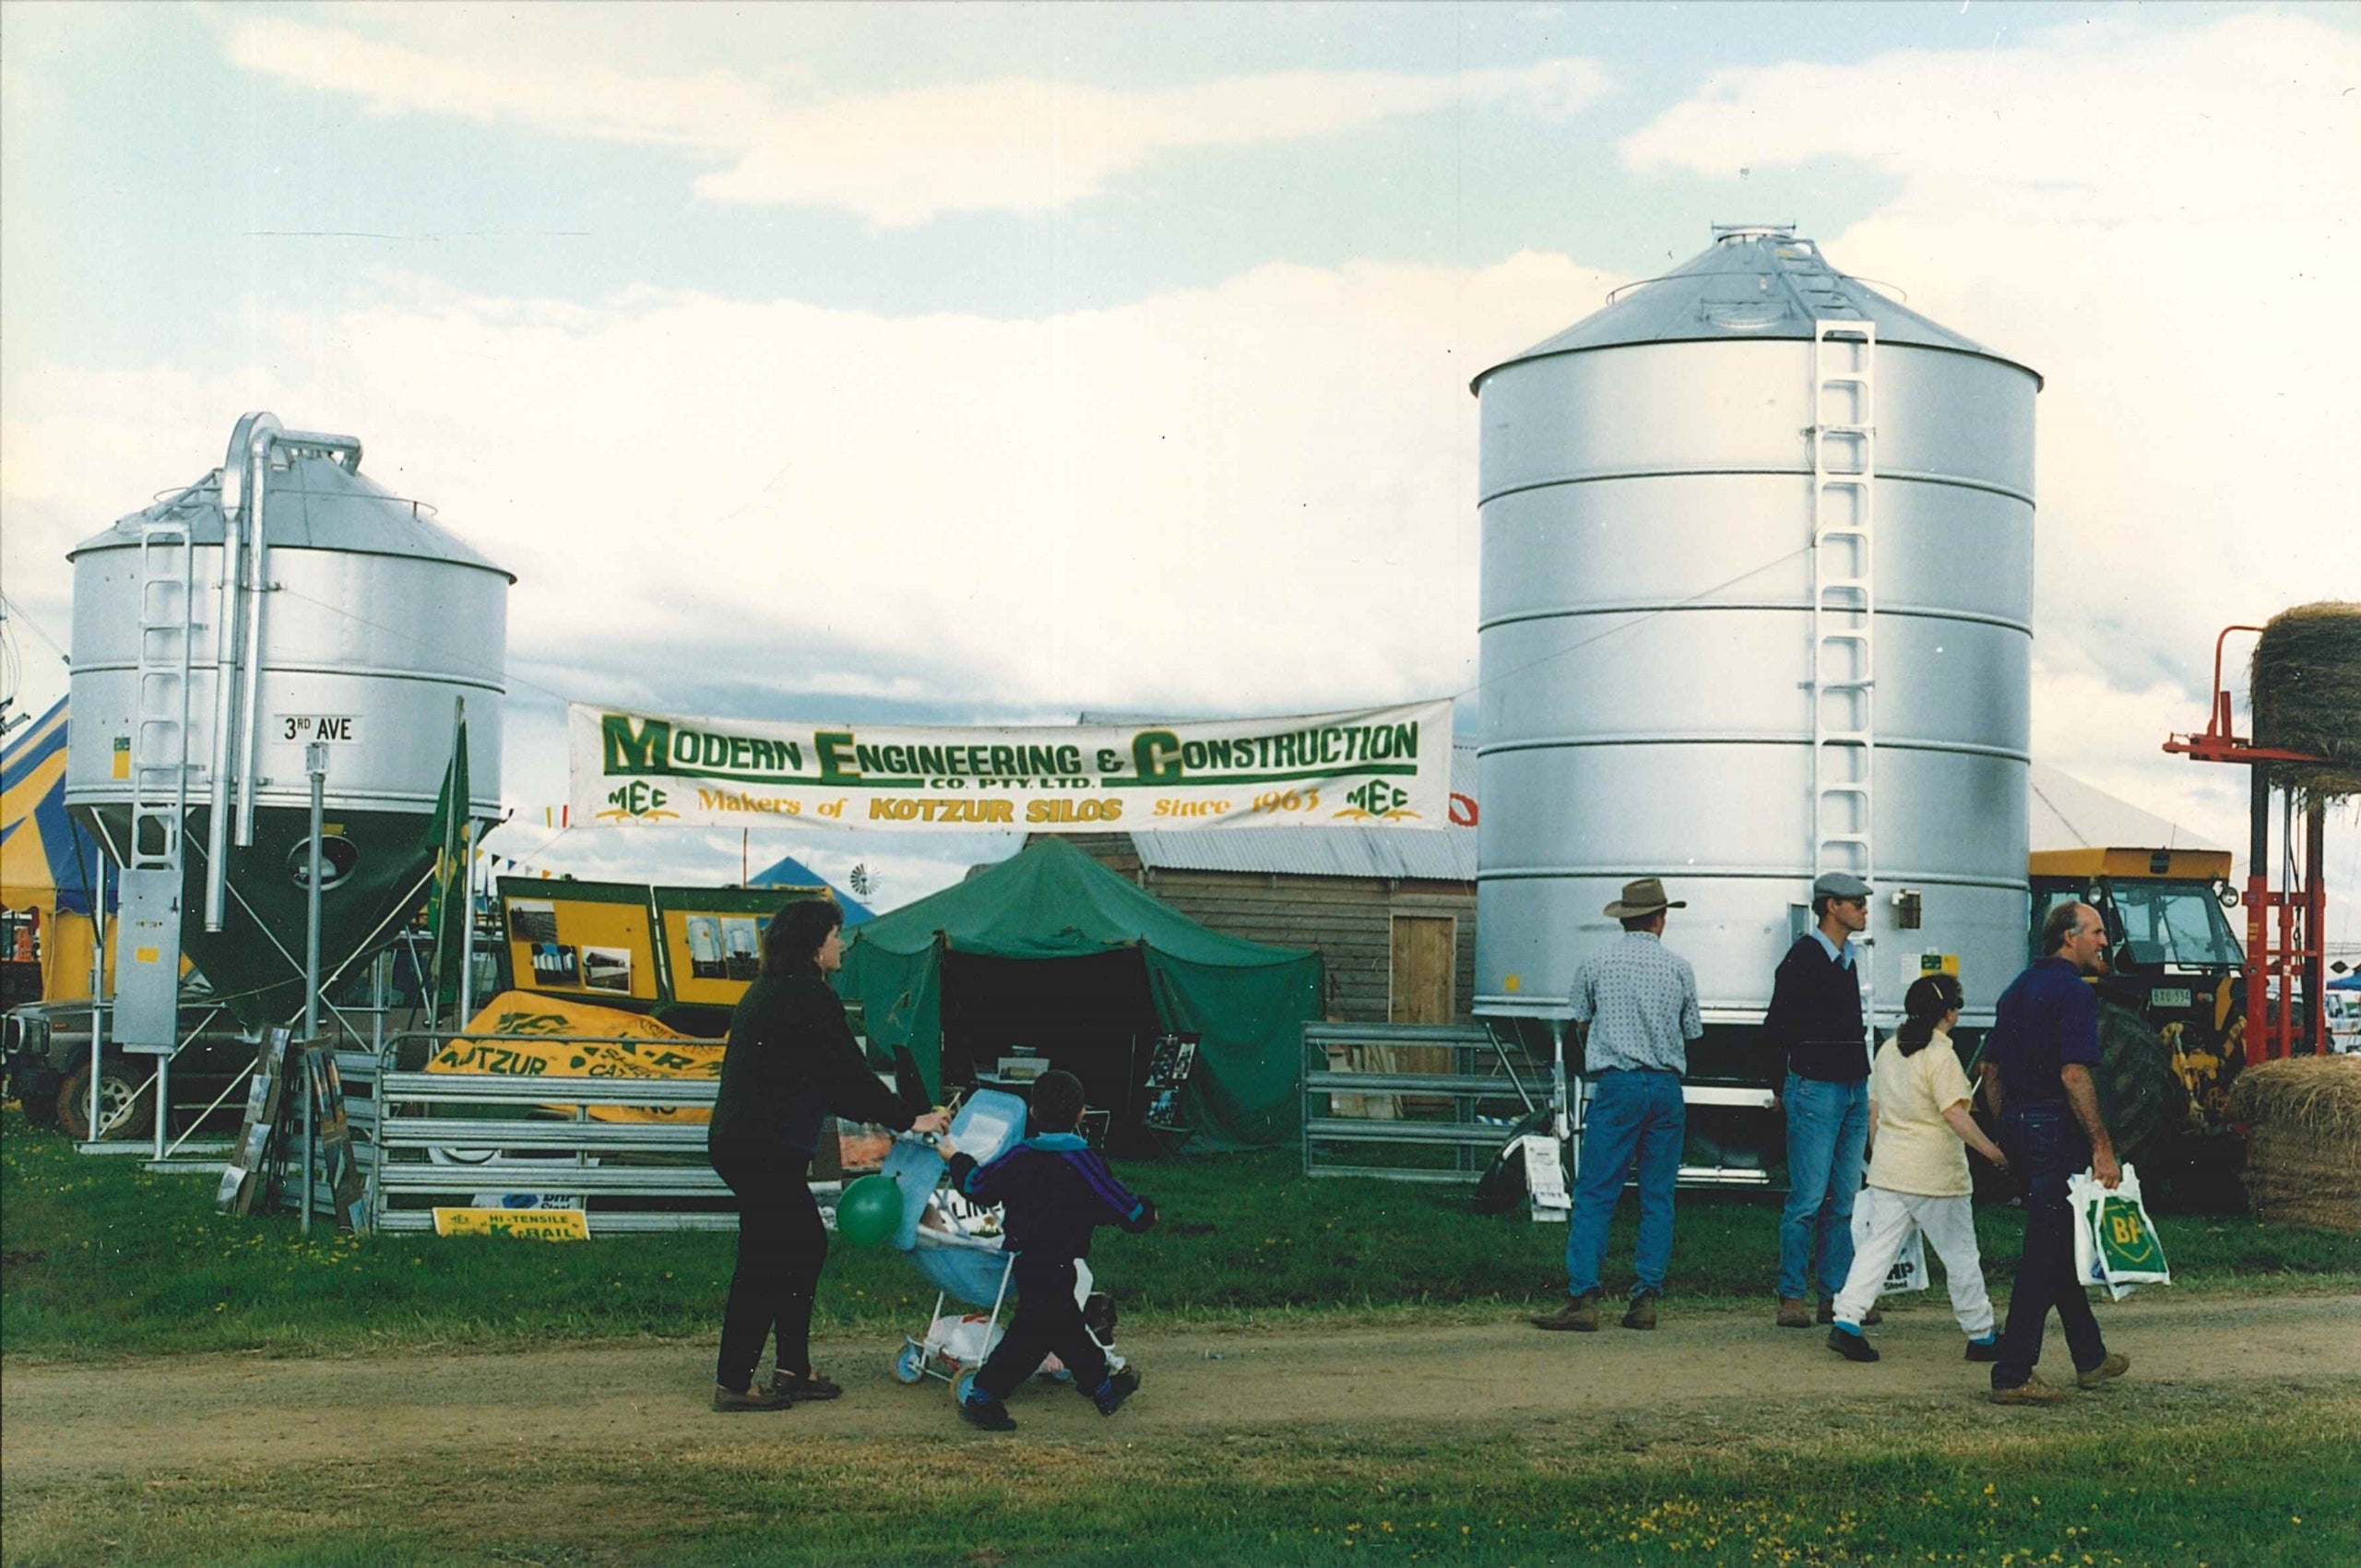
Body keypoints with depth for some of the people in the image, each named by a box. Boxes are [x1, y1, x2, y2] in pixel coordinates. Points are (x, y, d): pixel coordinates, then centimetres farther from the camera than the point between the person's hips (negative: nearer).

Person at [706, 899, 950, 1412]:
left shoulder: (769, 991, 18)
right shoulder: (810, 999, -14)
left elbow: (821, 1081, 21)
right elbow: (849, 1077, -14)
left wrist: (883, 1116, 19)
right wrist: (910, 1118, -4)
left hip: (741, 1141, 10)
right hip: (764, 1150, -10)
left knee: (806, 1244, 17)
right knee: (764, 1262, -5)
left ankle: (793, 1370, 21)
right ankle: (732, 1383, 0)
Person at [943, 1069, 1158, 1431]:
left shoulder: (1018, 1158, -2)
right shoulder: (1083, 1162, -15)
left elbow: (975, 1186, 9)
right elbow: (1124, 1209, -11)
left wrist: (956, 1157, 27)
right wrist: (1146, 1214, 11)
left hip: (1024, 1261, 7)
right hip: (1053, 1270, -7)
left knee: (1065, 1323, 19)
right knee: (1032, 1333, 0)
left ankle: (1102, 1384, 33)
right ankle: (983, 1397, 2)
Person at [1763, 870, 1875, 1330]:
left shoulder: (1847, 959, 15)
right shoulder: (1803, 957, -9)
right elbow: (1775, 1029, -8)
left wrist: (1863, 1086, 16)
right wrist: (1784, 1088, -3)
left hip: (1854, 1089, 8)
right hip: (1815, 1089, -8)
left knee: (1844, 1201, 8)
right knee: (1808, 1199, -8)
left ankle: (1836, 1295, 12)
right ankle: (1792, 1297, -2)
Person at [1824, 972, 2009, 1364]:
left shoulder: (1888, 1050, 9)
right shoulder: (1940, 1056, -13)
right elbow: (1954, 1114, -20)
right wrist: (1992, 1151, -17)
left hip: (1889, 1169, 6)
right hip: (1935, 1173, -6)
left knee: (1877, 1246, 5)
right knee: (1960, 1254, 6)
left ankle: (1846, 1321, -6)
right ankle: (1981, 1337, 16)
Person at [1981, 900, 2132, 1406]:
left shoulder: (2018, 989, 15)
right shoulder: (2074, 993, -13)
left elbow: (1991, 1072, 17)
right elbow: (2074, 1075, -21)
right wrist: (2103, 1149, -19)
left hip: (2017, 1126, 9)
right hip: (2056, 1130, -9)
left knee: (2059, 1245, 18)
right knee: (2045, 1253, -6)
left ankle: (2091, 1358, 30)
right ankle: (2012, 1376, -6)